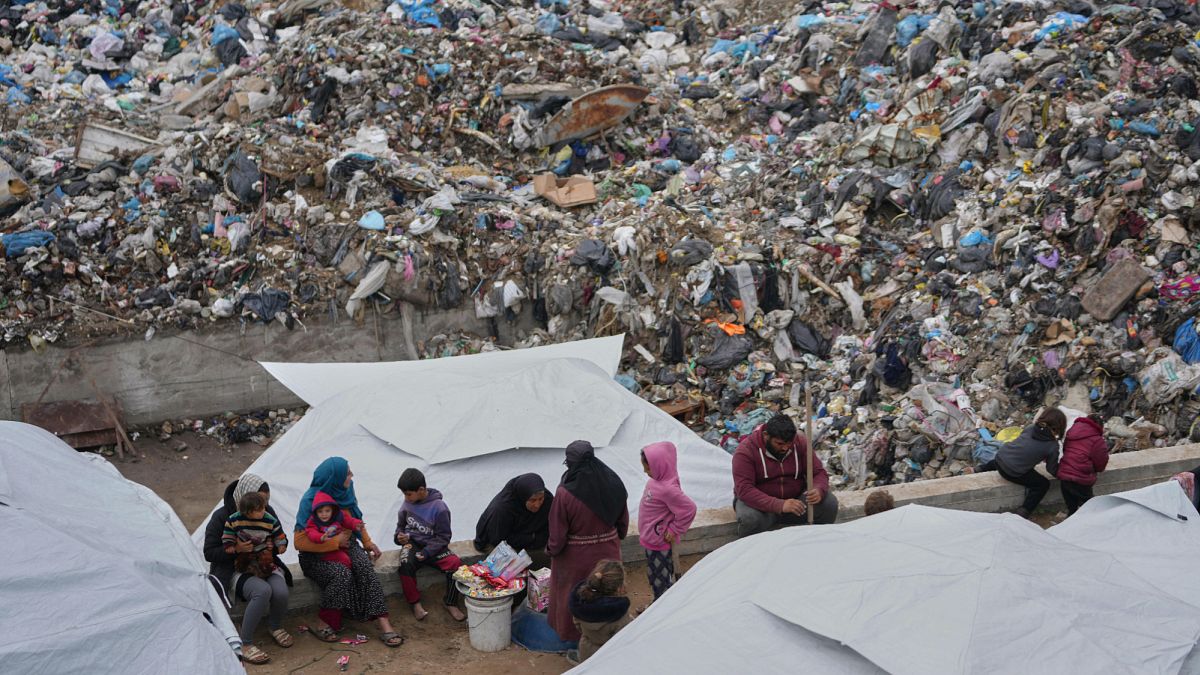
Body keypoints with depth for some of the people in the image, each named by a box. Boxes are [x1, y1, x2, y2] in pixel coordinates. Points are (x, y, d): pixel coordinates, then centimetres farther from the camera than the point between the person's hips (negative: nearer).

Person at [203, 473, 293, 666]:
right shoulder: (222, 517, -13)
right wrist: (236, 549, -26)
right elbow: (209, 553, -10)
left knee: (280, 591, -29)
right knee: (262, 590, -36)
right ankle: (244, 645, -24)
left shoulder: (268, 512, 0)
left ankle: (275, 628, 4)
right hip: (233, 570, -4)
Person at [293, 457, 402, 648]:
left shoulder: (346, 491, -1)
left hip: (346, 545, 5)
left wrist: (367, 542, 9)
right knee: (341, 574, -35)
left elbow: (356, 520, 19)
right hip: (317, 554, -4)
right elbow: (300, 542, -19)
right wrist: (335, 542, -20)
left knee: (364, 565, -27)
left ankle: (384, 624, -33)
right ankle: (323, 625, -20)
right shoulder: (311, 501, -18)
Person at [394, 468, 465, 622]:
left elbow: (443, 537, -9)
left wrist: (426, 552, -20)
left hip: (433, 546, -2)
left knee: (455, 563, -28)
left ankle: (450, 602, -7)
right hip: (412, 543, 2)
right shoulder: (408, 504, -1)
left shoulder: (439, 508, -14)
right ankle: (415, 603, -17)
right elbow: (400, 524, 17)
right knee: (406, 563, -33)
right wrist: (400, 536, -5)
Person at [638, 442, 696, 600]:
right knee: (653, 574, 24)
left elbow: (689, 509, -30)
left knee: (661, 578, 6)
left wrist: (674, 530, -18)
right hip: (650, 539, 10)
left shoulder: (667, 489, -31)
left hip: (659, 542, -10)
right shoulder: (655, 481, -3)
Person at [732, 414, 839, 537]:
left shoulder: (800, 443, -6)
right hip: (763, 503, -4)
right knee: (750, 519, -37)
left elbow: (819, 472, -3)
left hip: (795, 498, 4)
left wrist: (819, 490, -29)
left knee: (829, 503, -20)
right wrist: (780, 506, -40)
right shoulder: (746, 450, -19)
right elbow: (744, 489, -28)